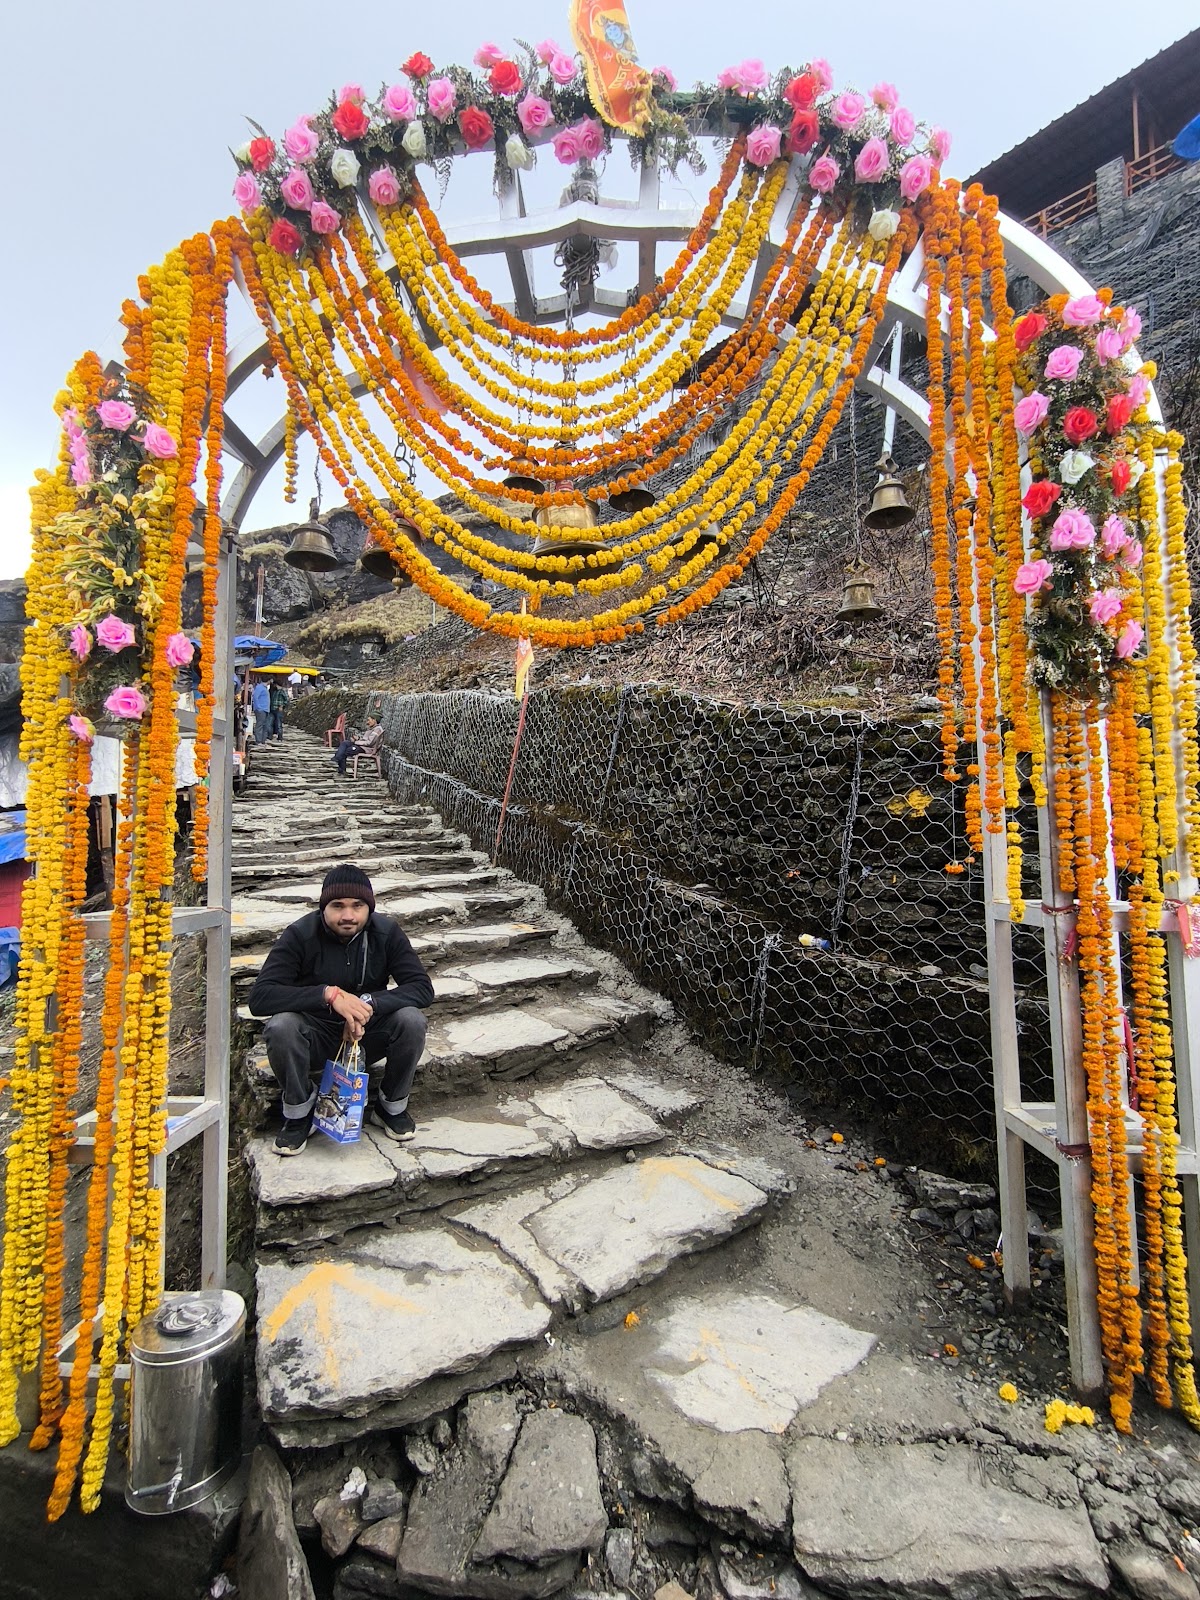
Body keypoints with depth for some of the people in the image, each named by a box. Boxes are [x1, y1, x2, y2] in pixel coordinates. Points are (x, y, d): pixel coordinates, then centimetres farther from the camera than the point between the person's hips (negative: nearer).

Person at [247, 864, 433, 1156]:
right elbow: (259, 997, -27)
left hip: (368, 1035, 1)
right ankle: (298, 1113, -5)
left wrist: (369, 1003, -33)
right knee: (280, 1027, -32)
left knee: (411, 1020, -27)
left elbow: (423, 988, -17)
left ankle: (392, 1107, -1)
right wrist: (328, 993, -39)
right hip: (316, 1036, -1)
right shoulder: (300, 935, -17)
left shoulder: (387, 932, -12)